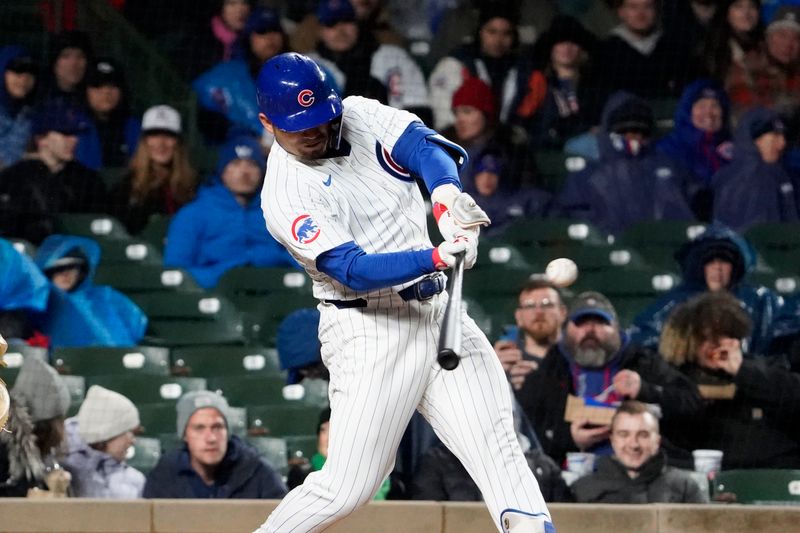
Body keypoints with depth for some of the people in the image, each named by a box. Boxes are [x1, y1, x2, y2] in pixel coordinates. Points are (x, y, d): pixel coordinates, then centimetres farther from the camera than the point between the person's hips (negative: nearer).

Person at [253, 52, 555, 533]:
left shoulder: (360, 116, 3)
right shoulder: (285, 196, -14)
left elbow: (421, 143, -13)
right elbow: (354, 270, -23)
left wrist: (447, 197, -34)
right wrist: (437, 258, -37)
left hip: (437, 310, 6)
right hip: (370, 328, -6)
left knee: (497, 440, -9)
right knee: (347, 487, -7)